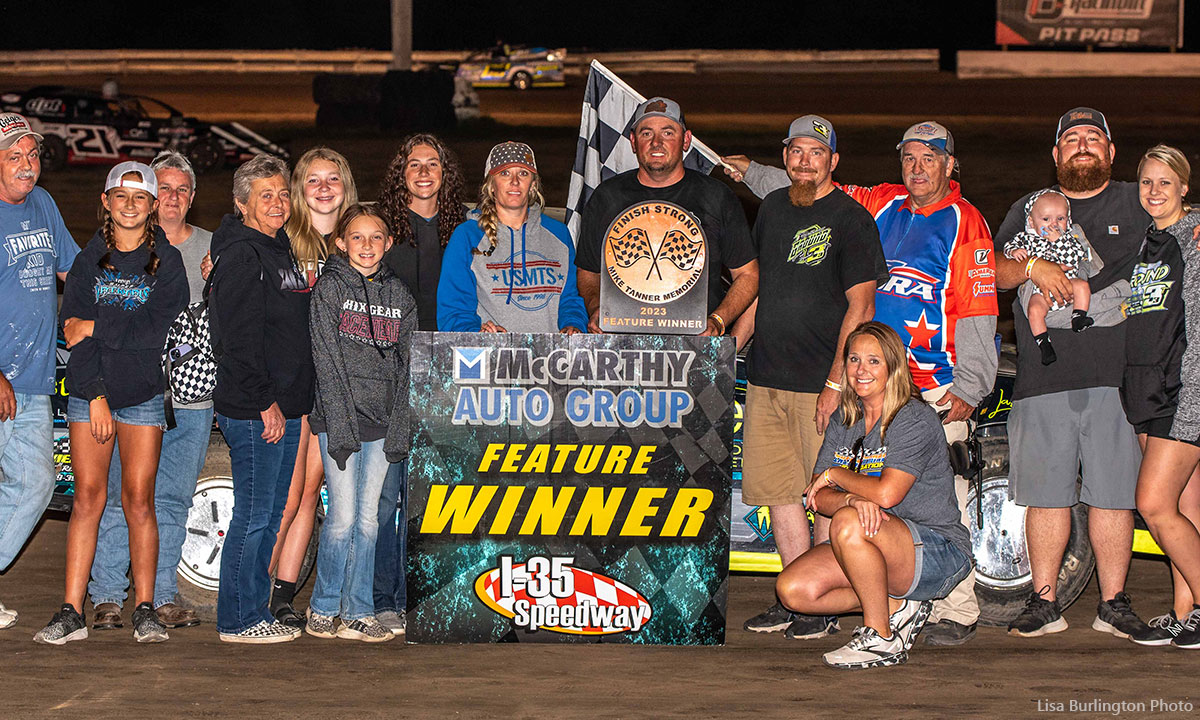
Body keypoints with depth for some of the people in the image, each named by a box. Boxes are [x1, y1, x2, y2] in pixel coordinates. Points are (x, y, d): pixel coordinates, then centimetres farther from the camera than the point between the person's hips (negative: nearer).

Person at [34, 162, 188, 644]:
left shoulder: (167, 261, 4)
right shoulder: (89, 261, 7)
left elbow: (160, 327, -9)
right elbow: (75, 331, -1)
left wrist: (96, 326, -10)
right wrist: (94, 395, -11)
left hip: (145, 394, -1)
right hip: (89, 391, 1)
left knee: (138, 500, -2)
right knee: (87, 497, -3)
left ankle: (145, 609, 3)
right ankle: (72, 612, -3)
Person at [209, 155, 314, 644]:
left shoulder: (279, 249, 16)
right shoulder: (241, 256, -12)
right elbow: (237, 338, -19)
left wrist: (290, 402, 17)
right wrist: (264, 403, -19)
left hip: (282, 408, 9)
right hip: (253, 413, -9)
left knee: (272, 515, 13)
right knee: (253, 516, -4)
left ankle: (255, 612, 20)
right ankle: (238, 619, 3)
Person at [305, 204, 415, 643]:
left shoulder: (399, 294, 10)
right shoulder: (329, 289, 0)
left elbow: (407, 365, 8)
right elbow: (328, 362, -6)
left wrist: (399, 429, -1)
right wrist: (341, 424, -14)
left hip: (383, 422, 3)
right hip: (340, 418, -3)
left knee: (368, 518, 5)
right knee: (343, 516, -5)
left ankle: (358, 614, 11)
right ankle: (323, 610, 8)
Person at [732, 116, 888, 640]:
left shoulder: (851, 219, -7)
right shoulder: (773, 209, 13)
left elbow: (860, 306, -11)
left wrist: (836, 383, -17)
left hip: (821, 384, -6)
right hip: (766, 379, 6)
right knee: (777, 488, 7)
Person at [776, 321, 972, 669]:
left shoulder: (915, 419, -13)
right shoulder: (843, 421, 8)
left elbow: (887, 493, -27)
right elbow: (819, 499, 0)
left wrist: (833, 474, -11)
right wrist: (852, 499, -24)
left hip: (938, 550, -7)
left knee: (848, 523, -35)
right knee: (792, 589, -13)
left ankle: (881, 638, -21)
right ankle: (896, 607, 2)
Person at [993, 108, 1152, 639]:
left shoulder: (1138, 206, 12)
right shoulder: (1029, 209, 15)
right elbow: (996, 273, 7)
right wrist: (1031, 266, -13)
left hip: (1116, 376, -1)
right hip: (1043, 377, 1)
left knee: (1113, 494, -1)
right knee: (1046, 494, 1)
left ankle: (1114, 605, 8)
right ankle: (1044, 602, 9)